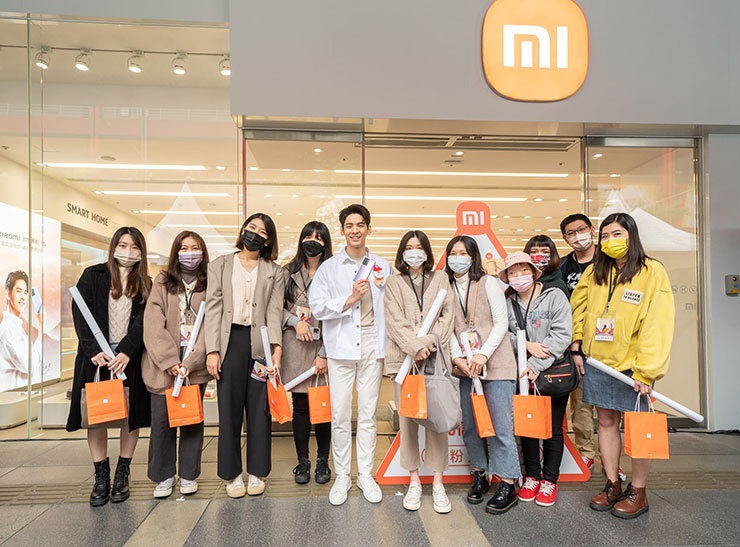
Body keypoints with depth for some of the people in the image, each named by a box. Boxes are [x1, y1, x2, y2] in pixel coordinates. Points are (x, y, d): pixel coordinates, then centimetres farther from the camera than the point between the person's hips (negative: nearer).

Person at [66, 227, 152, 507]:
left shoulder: (145, 284, 9)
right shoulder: (92, 276, 7)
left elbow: (143, 322, -2)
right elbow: (80, 315, -2)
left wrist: (126, 352, -17)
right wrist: (94, 350, -14)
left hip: (130, 357, 1)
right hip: (96, 356, 0)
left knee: (131, 415, 3)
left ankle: (122, 474, 16)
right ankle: (101, 476, 12)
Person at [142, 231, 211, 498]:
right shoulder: (162, 282, 6)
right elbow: (153, 325, -3)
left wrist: (190, 363, -13)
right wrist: (169, 361, -13)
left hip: (195, 365, 0)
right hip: (162, 364, 1)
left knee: (193, 417, 6)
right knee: (162, 420, 3)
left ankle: (188, 474, 21)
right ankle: (164, 475, 20)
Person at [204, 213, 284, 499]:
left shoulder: (274, 272, 12)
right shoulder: (219, 265, 11)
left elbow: (274, 311, 2)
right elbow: (213, 308, 4)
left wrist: (276, 349, -12)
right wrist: (212, 350, -6)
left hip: (260, 343, 1)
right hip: (230, 341, 0)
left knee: (259, 407, 5)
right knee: (229, 408, 5)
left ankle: (257, 472, 19)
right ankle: (232, 474, 19)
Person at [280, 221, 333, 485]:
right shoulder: (288, 272, 8)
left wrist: (325, 354, -9)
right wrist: (295, 321, -10)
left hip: (324, 348, -1)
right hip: (295, 348, 2)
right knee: (300, 406, 7)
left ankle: (323, 461, 22)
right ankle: (302, 461, 23)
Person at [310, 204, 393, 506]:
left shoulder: (382, 267, 10)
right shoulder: (328, 268, 5)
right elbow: (318, 307, -6)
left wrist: (384, 287, -4)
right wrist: (351, 298, -12)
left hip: (372, 346, 1)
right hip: (341, 347, -1)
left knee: (368, 414, 8)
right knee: (340, 415, 2)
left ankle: (365, 474, 22)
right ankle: (341, 476, 18)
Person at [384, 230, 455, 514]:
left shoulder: (440, 279, 15)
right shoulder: (394, 282, 12)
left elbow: (448, 315, 5)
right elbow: (395, 321, 1)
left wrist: (430, 343, -9)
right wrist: (415, 347, -12)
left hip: (436, 356, 0)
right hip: (405, 357, 0)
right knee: (407, 418, 2)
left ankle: (438, 483, 10)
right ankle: (414, 482, 15)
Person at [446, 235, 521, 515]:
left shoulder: (488, 283, 0)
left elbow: (501, 322, -4)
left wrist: (483, 354, -13)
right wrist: (458, 358, -8)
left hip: (496, 364, -4)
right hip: (464, 367, 4)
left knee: (501, 425, -3)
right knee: (470, 424, 9)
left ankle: (507, 485, 8)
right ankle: (480, 474, 26)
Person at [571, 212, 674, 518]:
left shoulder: (652, 272, -8)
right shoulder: (594, 272, 7)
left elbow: (658, 324, -13)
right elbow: (579, 309, 16)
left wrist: (647, 371, -17)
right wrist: (577, 346, 7)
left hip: (632, 364, -4)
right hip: (597, 361, 5)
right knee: (606, 421, 12)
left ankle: (637, 491, 22)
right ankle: (612, 485, 26)